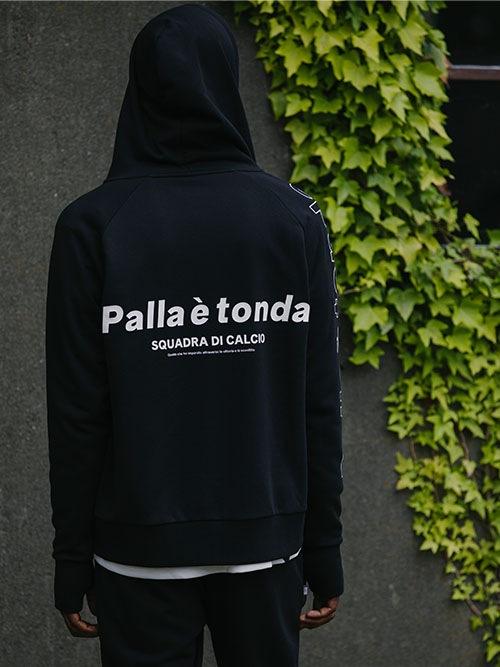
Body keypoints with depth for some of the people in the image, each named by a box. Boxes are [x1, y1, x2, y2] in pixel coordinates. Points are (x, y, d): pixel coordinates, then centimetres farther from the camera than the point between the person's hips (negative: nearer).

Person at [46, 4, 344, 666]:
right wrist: (324, 550, 6)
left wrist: (72, 561, 2)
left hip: (141, 550, -1)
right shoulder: (296, 220, -3)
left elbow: (76, 414, -7)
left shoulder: (92, 226, -7)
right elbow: (320, 406, -2)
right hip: (265, 541, 1)